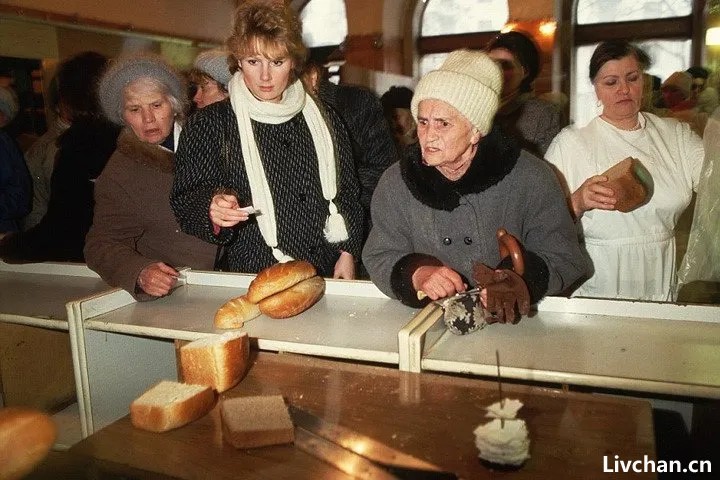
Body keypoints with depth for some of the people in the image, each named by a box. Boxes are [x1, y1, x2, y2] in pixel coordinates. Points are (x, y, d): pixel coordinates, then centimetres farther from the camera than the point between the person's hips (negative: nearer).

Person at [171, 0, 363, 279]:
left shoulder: (323, 119, 9)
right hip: (249, 275, -2)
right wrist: (212, 211, -23)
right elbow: (186, 201, -1)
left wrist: (347, 253, 6)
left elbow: (347, 193, 14)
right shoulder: (209, 124, 0)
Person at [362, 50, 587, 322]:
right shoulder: (395, 182, -1)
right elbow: (379, 257, 1)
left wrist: (521, 279, -25)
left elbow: (564, 259, -4)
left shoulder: (532, 180, -8)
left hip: (511, 324, 0)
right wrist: (416, 275, -20)